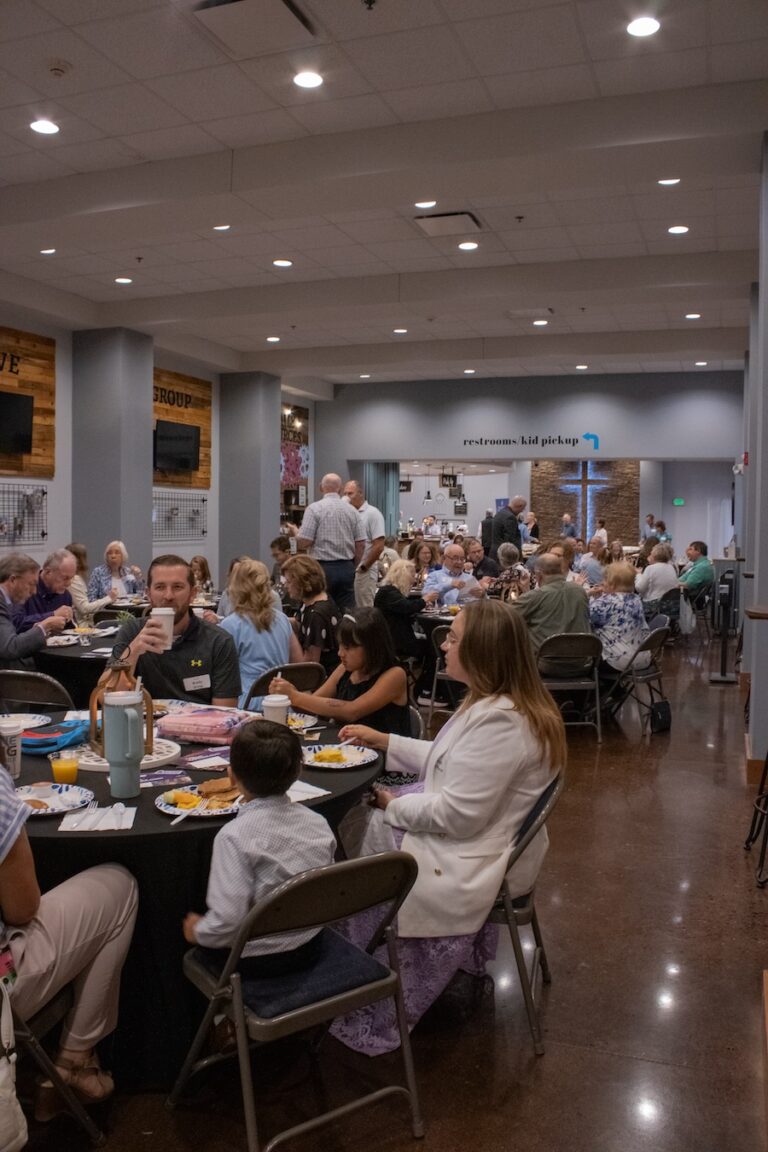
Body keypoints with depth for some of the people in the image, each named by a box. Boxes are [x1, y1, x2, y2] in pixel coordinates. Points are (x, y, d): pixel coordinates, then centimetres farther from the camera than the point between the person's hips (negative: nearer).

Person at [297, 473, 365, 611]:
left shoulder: (314, 509, -6)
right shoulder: (353, 511, 4)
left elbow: (303, 543, -11)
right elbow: (361, 544, 4)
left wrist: (296, 533, 10)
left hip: (323, 567, -3)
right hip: (346, 568, 3)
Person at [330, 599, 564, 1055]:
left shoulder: (500, 721, -29)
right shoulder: (507, 704, 3)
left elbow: (456, 815, -27)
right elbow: (448, 762, 14)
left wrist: (393, 804, -12)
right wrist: (383, 740, 13)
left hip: (474, 859, -10)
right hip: (485, 838, 10)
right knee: (357, 823, 14)